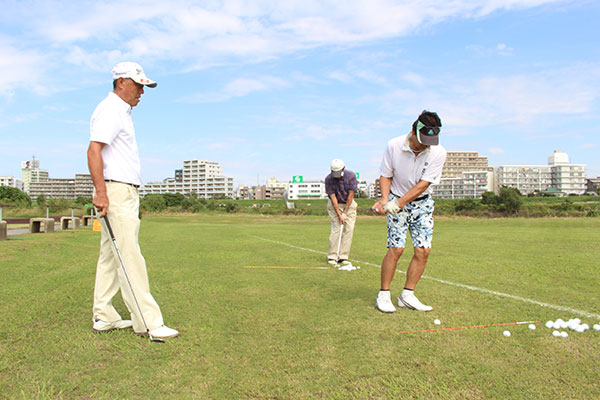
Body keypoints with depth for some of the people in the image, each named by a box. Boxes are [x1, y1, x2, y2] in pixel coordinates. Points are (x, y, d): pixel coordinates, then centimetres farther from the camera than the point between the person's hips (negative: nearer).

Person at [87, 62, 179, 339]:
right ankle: (147, 321, -7)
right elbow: (94, 150, -20)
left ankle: (104, 317, 20)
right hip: (115, 191, -11)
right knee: (130, 257, -10)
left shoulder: (122, 112, 23)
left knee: (111, 256, 12)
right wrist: (101, 192, -28)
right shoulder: (110, 109, -8)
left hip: (125, 193, 11)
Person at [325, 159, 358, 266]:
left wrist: (345, 212, -13)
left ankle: (343, 256, -4)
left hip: (349, 203, 2)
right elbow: (332, 197, -17)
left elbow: (351, 194, -13)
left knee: (349, 229, -7)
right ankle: (332, 256, -5)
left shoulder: (351, 175, -18)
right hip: (335, 204, -1)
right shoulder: (329, 179, -19)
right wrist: (339, 214, -20)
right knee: (336, 228, -11)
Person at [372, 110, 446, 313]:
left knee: (423, 250, -4)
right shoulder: (393, 146, -14)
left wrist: (399, 202, -25)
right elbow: (385, 175, -3)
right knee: (396, 248, -12)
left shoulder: (438, 152, -14)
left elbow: (424, 184, -16)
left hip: (422, 203, 2)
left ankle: (407, 295, 10)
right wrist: (385, 198, -19)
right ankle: (383, 295, 2)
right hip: (396, 201, -2)